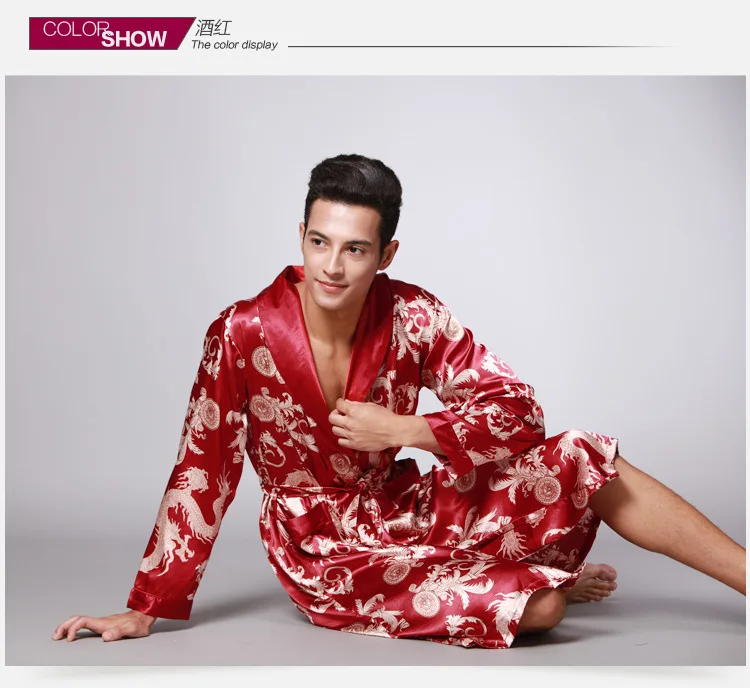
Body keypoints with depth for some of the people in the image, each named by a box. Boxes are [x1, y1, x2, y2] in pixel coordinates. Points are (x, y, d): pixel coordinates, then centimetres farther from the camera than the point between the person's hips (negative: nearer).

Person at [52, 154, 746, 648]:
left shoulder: (411, 315, -11)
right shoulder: (244, 333, -18)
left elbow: (518, 409, -10)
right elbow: (203, 474, -12)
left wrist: (403, 430, -21)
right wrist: (145, 609, -9)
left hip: (406, 508, 3)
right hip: (325, 553, -3)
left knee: (586, 462, -16)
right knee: (538, 608, -24)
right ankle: (545, 581, 12)